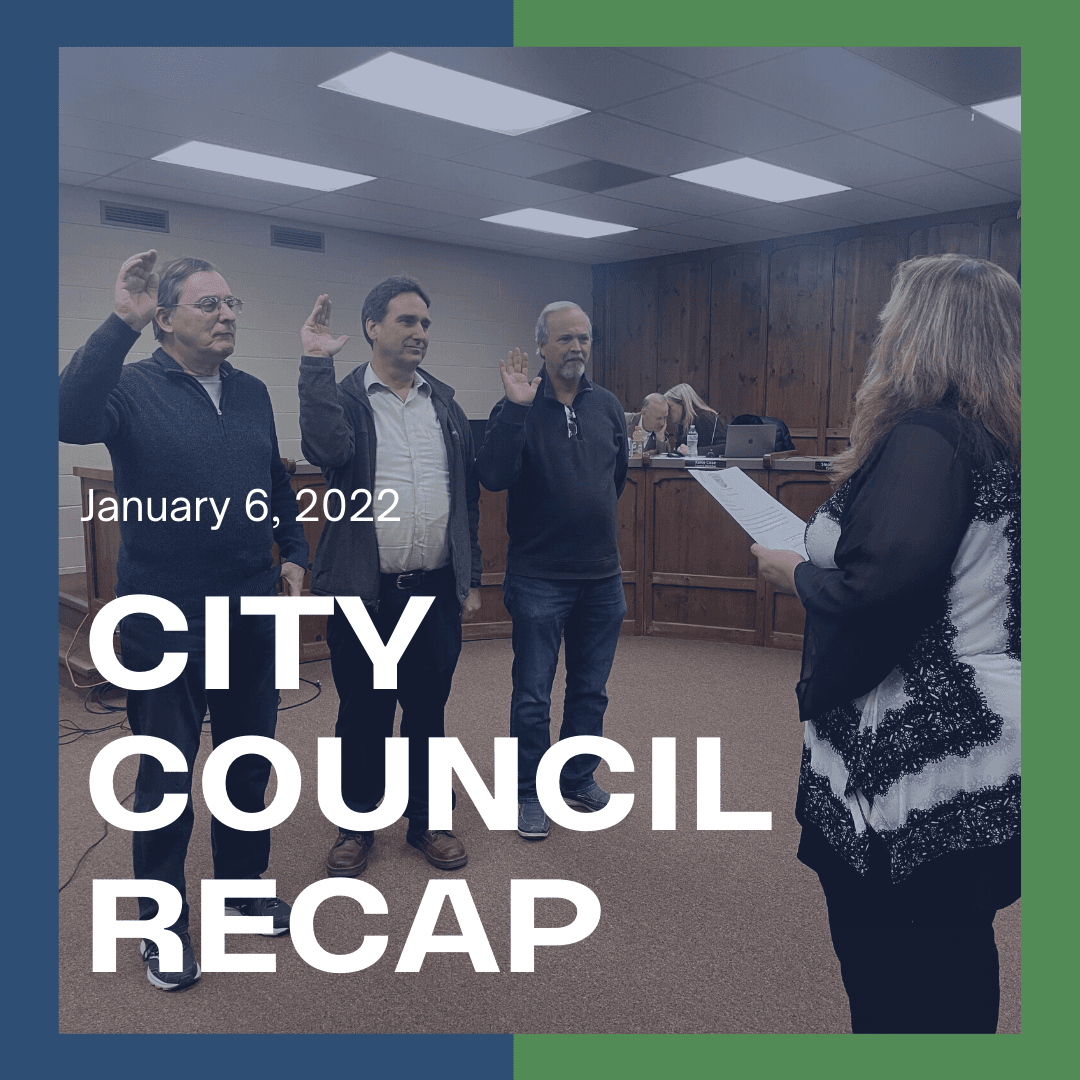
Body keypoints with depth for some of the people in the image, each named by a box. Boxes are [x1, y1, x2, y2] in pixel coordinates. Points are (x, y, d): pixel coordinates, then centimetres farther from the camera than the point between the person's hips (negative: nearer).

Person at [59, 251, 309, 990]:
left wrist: (295, 553, 8)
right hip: (166, 616, -5)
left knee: (249, 761, 17)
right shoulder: (133, 388, -9)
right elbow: (72, 418, -31)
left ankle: (244, 885, 39)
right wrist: (123, 323, -33)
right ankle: (163, 924, 27)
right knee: (166, 776, 8)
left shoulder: (252, 393, 8)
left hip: (252, 609, 5)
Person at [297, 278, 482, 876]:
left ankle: (427, 820, 30)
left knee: (427, 709, 13)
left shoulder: (445, 404, 10)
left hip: (436, 589, 3)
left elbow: (468, 494, 13)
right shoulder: (342, 397, -3)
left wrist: (470, 576, 11)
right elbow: (326, 449, -27)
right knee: (362, 713, 10)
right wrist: (316, 364, -27)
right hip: (364, 590, -3)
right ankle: (357, 823, 29)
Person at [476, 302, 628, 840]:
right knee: (533, 695, 5)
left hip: (602, 577, 5)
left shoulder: (607, 406, 5)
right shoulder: (518, 408, -9)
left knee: (591, 690, 16)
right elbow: (493, 476, -25)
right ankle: (530, 793, 21)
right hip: (539, 578, -4)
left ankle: (579, 778, 34)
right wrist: (517, 407, -30)